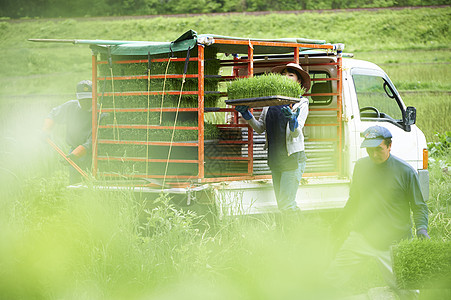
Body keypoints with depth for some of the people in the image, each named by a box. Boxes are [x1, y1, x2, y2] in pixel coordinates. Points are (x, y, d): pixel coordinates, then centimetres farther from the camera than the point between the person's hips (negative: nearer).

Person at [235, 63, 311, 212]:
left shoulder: (301, 103, -3)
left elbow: (296, 132, -15)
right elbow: (260, 128, 13)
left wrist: (292, 119, -36)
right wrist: (246, 114, -1)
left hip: (293, 158, -6)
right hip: (274, 158, 6)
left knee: (285, 203, -12)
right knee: (281, 204, 9)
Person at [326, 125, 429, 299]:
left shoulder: (406, 172, -8)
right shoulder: (361, 166, 5)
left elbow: (419, 206, 0)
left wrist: (421, 228, -17)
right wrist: (340, 224, 21)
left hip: (393, 244, -3)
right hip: (361, 237, 3)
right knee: (334, 278, -7)